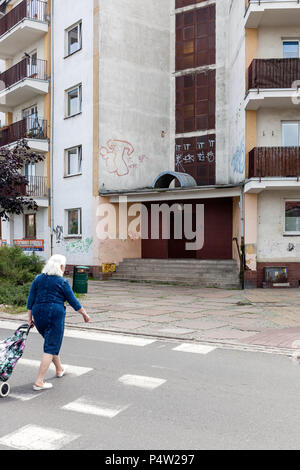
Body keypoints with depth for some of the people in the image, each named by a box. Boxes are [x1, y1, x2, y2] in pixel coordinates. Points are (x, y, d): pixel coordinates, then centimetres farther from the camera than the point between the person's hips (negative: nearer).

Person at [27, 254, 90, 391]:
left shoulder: (38, 279, 6)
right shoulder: (62, 282, -7)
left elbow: (30, 300, 5)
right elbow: (73, 301, -4)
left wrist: (30, 318, 10)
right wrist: (85, 314, 7)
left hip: (38, 315, 6)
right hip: (55, 316, -6)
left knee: (51, 342, 24)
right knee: (50, 348, -1)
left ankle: (59, 369, 41)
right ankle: (39, 382, -5)